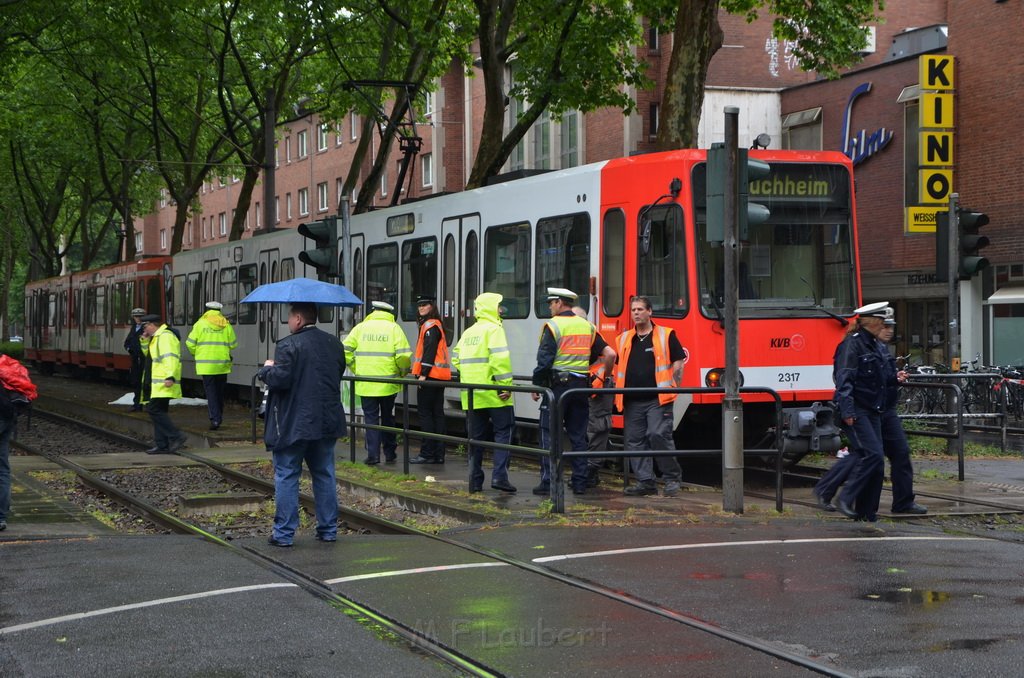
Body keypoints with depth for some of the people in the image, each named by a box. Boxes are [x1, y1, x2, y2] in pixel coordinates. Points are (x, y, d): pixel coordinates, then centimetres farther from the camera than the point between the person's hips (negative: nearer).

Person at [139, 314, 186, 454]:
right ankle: (161, 445, 14)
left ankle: (176, 437, -13)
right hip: (158, 383, 11)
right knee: (159, 411, 11)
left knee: (154, 410, -13)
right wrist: (145, 340, 16)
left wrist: (170, 377, -32)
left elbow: (170, 358, -24)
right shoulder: (156, 337, 20)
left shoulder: (165, 336, -14)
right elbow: (148, 353, 32)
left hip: (164, 383, -11)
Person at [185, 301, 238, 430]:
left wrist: (196, 353, 17)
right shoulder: (226, 325, 2)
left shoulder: (200, 324, -4)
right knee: (220, 392, 15)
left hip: (206, 365, -2)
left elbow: (190, 343, -3)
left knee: (211, 392, 0)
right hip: (222, 364, 2)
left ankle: (215, 418, -11)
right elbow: (233, 344, 4)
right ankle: (219, 417, 23)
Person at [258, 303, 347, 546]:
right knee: (325, 475, 13)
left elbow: (279, 380, -21)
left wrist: (266, 369, -2)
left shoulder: (288, 346, -15)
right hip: (327, 422, 6)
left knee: (286, 476, 2)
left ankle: (284, 533, 2)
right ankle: (329, 529, 16)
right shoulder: (334, 344, 7)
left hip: (293, 424, -6)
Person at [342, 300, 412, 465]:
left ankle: (373, 455, -2)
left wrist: (355, 368, 11)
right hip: (388, 383, 0)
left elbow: (345, 351, 1)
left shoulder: (361, 328, 4)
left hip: (365, 383, 0)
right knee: (387, 418, 15)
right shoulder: (394, 328, -2)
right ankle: (390, 454, 19)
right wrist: (403, 372, 5)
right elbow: (403, 355, -11)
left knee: (371, 418, 5)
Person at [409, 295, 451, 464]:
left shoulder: (430, 326, -11)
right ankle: (438, 454, 10)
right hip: (440, 376, 10)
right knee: (437, 414, 9)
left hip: (430, 376, -10)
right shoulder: (435, 325, 20)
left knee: (425, 413, -6)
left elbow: (429, 351, -19)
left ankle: (427, 453, -6)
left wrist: (423, 374, -22)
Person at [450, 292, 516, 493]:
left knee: (476, 437, 10)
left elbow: (456, 359, 18)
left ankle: (475, 481, 11)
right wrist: (506, 384, -17)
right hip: (493, 394, -7)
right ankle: (499, 476, -9)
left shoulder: (468, 332, 16)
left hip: (471, 395, 7)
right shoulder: (493, 329, -7)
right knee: (503, 432, 0)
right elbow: (500, 358, -18)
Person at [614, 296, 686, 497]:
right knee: (634, 440, 3)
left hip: (658, 399, -5)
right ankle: (645, 481, 10)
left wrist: (673, 388, -4)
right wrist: (618, 393, 14)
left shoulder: (666, 336, 3)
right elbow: (618, 368, 22)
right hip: (632, 401, 5)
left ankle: (672, 478, -3)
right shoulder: (624, 340, 15)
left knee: (659, 435, -17)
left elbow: (678, 365, 3)